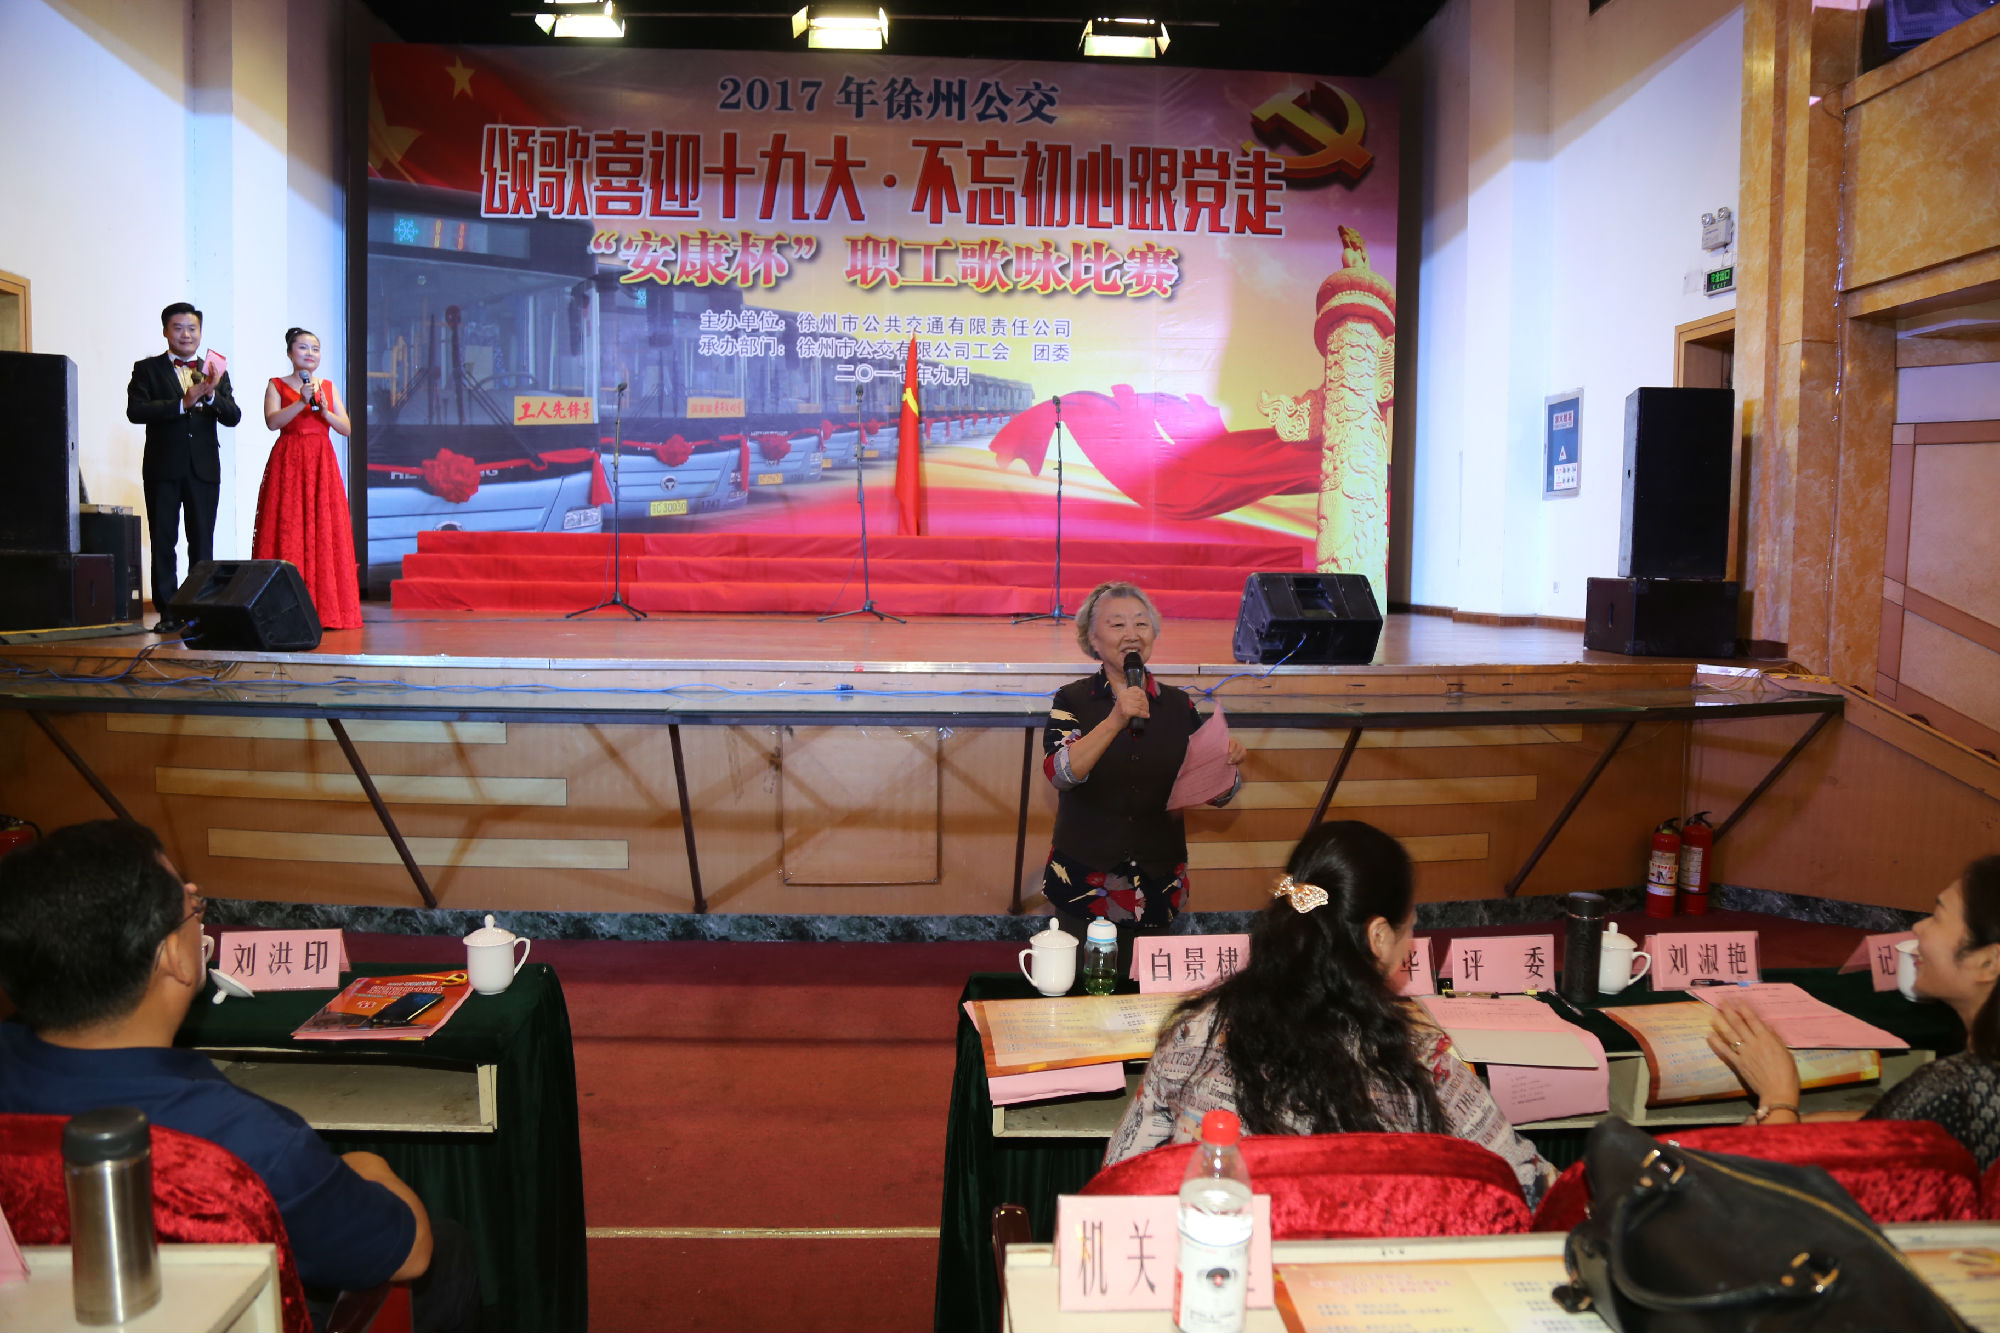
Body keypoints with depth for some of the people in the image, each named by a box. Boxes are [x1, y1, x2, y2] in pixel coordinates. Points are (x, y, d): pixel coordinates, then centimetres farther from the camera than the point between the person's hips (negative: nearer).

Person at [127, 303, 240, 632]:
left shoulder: (215, 371, 13)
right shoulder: (147, 369, 5)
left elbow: (233, 417, 3)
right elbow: (135, 410, -9)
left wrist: (211, 396, -16)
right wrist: (182, 403, -19)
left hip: (204, 467, 2)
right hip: (163, 468, -2)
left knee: (202, 542, 3)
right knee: (163, 542, 1)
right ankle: (168, 612, 5)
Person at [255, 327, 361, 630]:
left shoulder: (328, 387, 14)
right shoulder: (276, 386, 6)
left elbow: (347, 428, 7)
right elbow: (272, 421, -10)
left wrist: (324, 411, -9)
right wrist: (302, 401, -18)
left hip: (322, 463, 3)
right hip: (287, 465, -3)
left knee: (324, 532, -2)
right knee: (287, 533, -7)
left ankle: (325, 607, 1)